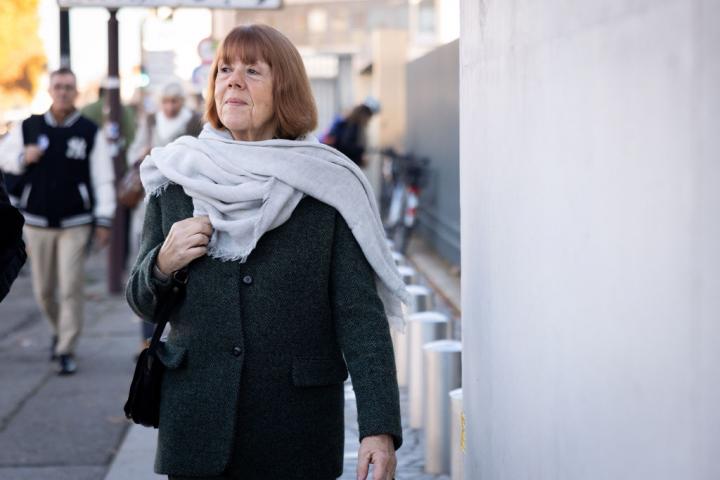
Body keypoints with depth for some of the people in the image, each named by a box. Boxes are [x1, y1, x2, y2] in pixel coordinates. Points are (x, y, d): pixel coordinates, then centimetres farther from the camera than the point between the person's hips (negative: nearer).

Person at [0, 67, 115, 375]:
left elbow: (103, 179, -1)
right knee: (44, 290, 10)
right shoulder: (28, 128, 4)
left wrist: (104, 220, -6)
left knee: (71, 289, -7)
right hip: (37, 222, 2)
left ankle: (67, 351, 0)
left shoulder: (90, 133, -1)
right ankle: (59, 330, 36)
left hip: (75, 223, -2)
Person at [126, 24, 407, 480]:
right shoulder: (175, 179, 4)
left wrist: (380, 426, -18)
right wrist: (162, 265, -10)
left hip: (300, 431, -2)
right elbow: (143, 303, 13)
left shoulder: (326, 188, -4)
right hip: (197, 423, 2)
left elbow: (361, 314, -8)